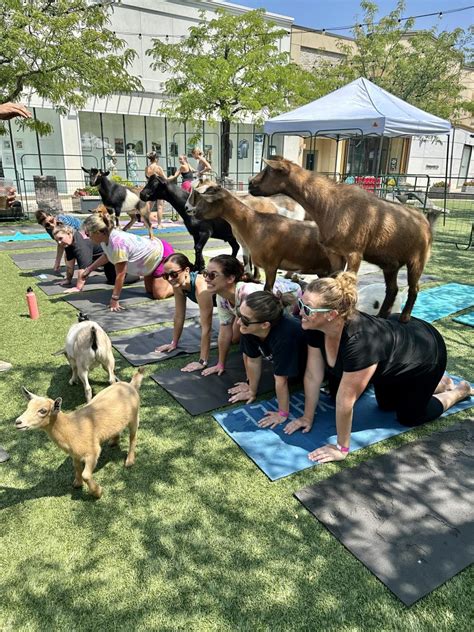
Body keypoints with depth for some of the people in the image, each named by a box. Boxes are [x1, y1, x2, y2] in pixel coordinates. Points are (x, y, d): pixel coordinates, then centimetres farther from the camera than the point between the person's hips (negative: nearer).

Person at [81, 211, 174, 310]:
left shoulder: (117, 243, -39)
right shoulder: (105, 238, -11)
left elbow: (120, 274, -33)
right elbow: (107, 255, 14)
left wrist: (114, 299, -28)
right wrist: (89, 268, 19)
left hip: (163, 253, -9)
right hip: (153, 251, 9)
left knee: (159, 294, -10)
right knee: (150, 290, 17)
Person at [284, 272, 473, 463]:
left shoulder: (360, 341, -46)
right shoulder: (316, 328, -25)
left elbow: (345, 401, -37)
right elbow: (312, 376, -14)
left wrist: (342, 449, -27)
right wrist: (307, 417, -6)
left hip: (425, 353, -7)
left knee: (409, 417, 11)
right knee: (386, 406, 23)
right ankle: (440, 383, 43)